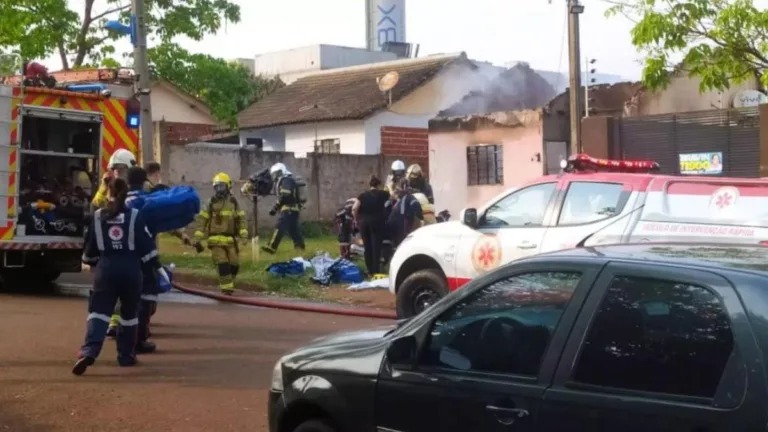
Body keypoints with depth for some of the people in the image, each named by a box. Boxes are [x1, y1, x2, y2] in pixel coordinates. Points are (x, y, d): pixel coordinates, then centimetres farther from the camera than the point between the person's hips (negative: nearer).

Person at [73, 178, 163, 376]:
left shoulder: (98, 216, 4)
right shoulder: (135, 216, 0)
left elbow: (90, 246, 9)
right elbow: (147, 246, -1)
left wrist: (90, 262, 29)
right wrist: (159, 268, 7)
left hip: (106, 268, 0)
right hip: (130, 269, 0)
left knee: (99, 311, -1)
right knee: (129, 313, 15)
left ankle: (88, 351, -21)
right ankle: (126, 355, 20)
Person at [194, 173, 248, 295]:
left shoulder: (233, 202, 6)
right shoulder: (211, 203, 3)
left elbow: (241, 219, 7)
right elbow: (204, 221, 5)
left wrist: (244, 234, -5)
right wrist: (199, 237, 2)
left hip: (231, 239, 2)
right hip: (216, 240, -2)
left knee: (234, 264, 5)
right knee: (222, 265, -11)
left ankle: (228, 284, 27)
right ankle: (226, 288, -7)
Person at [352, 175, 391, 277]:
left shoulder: (363, 195, 6)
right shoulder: (382, 194, 3)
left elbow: (354, 209, -5)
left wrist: (358, 220, 7)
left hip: (364, 223, 3)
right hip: (377, 222, -3)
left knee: (367, 247, 9)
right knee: (376, 247, -1)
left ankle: (370, 272, 13)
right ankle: (376, 272, -4)